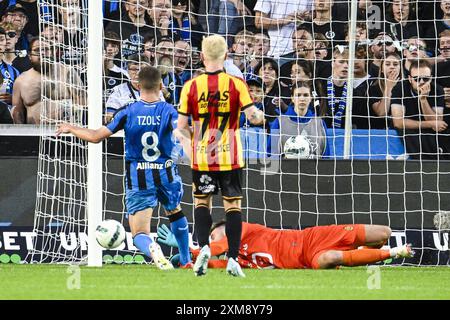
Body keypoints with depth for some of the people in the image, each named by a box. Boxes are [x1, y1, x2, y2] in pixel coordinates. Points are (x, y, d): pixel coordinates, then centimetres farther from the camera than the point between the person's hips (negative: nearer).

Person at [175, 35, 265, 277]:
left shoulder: (191, 86, -4)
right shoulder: (236, 84, -7)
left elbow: (181, 127, -1)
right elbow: (253, 116, -11)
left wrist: (190, 150, 15)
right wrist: (260, 116, 12)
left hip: (201, 157, 1)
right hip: (230, 157, -1)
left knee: (201, 201, 15)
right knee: (233, 204, 6)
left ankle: (203, 247, -7)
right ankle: (233, 259, -1)